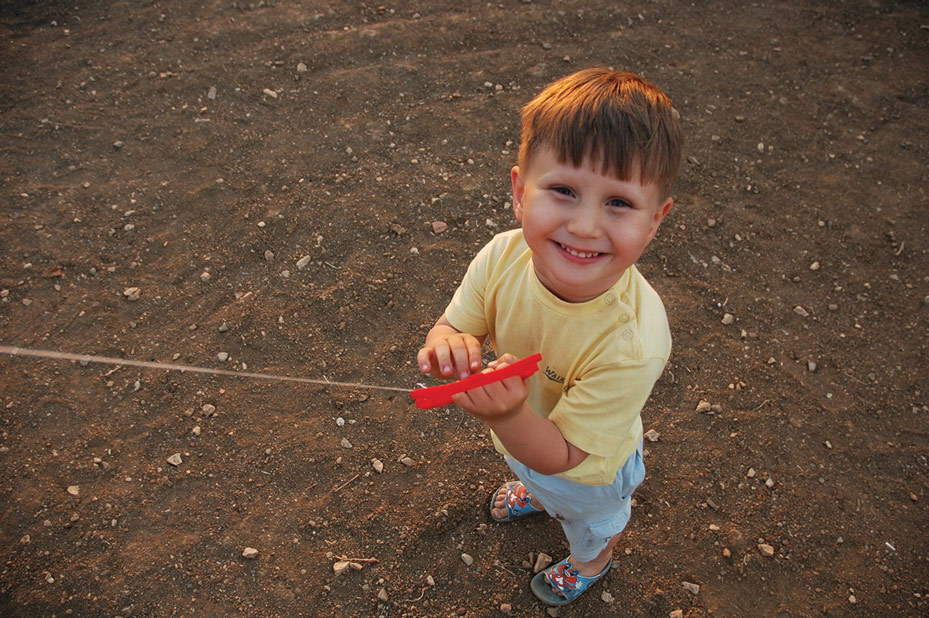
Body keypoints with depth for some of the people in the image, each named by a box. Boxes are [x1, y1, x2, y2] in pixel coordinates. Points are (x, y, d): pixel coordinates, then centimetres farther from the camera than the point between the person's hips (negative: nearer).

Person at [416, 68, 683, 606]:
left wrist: (508, 415, -56)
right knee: (536, 479, 41)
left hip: (587, 468, -3)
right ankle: (538, 496, 78)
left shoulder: (633, 341, -45)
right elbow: (456, 325, -16)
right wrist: (448, 346, -40)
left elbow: (560, 455, -36)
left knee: (592, 521, 34)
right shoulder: (503, 257, -32)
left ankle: (593, 562, 70)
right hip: (520, 438, 4)